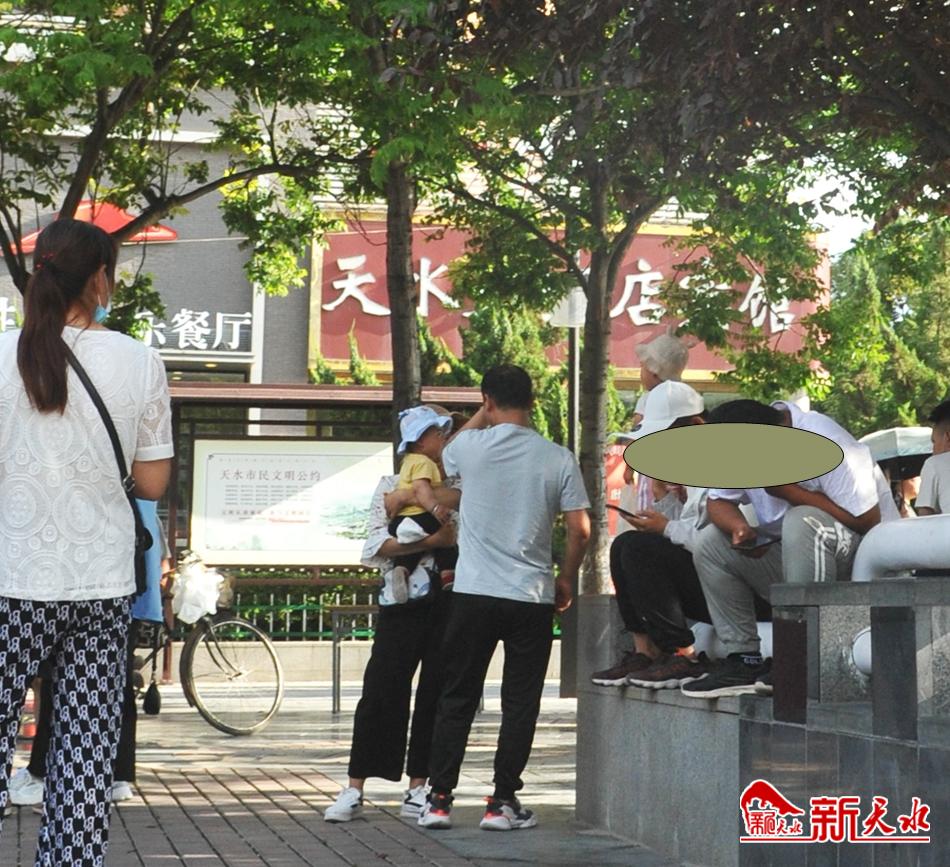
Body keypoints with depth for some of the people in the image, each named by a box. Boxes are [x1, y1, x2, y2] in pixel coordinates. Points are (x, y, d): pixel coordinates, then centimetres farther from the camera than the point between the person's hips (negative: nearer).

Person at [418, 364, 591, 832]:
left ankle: (439, 798, 10)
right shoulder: (559, 459, -2)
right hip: (533, 598, 0)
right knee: (519, 703, 8)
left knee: (457, 699, 9)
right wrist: (565, 579, 12)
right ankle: (503, 802, 8)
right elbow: (580, 529, -2)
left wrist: (483, 414, 25)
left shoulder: (471, 447, -4)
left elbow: (447, 454, 22)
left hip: (474, 594, 0)